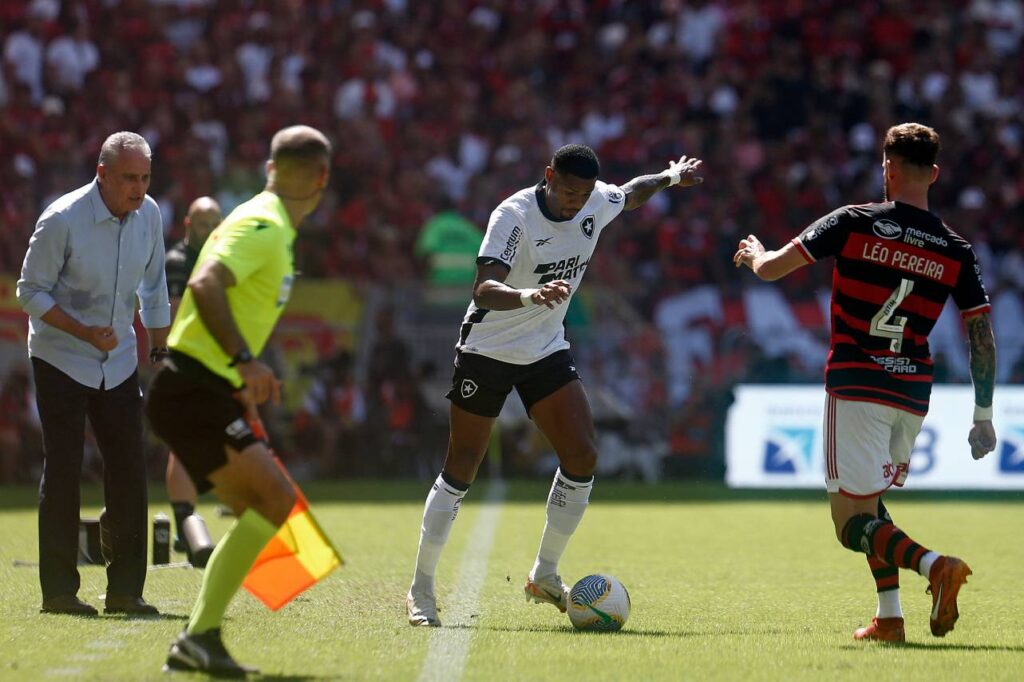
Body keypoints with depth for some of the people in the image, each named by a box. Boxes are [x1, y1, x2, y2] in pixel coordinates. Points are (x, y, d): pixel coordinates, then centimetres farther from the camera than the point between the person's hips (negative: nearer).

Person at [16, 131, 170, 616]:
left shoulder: (148, 214, -1)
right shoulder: (62, 221, -19)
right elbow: (31, 292, -13)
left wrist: (161, 358, 14)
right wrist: (84, 332, -25)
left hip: (119, 365, 5)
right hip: (60, 362, -5)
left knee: (128, 468, 0)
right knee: (63, 469, -7)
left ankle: (125, 590, 6)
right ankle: (58, 591, -1)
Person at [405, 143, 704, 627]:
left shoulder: (597, 203, -5)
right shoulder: (514, 215, -25)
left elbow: (632, 194, 22)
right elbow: (484, 290, -38)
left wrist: (671, 177, 23)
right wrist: (531, 295, -54)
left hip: (547, 351, 6)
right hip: (488, 348, -6)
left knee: (582, 457, -8)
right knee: (461, 470, -4)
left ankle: (545, 575, 7)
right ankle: (420, 591, 5)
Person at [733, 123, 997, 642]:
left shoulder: (854, 224, -6)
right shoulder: (957, 251, 3)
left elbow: (770, 268, -1)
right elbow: (982, 336, 3)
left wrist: (754, 251, 23)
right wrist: (983, 416, 10)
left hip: (856, 385, -5)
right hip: (913, 393, 5)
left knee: (854, 524, -5)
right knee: (870, 504, 25)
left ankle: (934, 565, -31)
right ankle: (889, 616, 14)